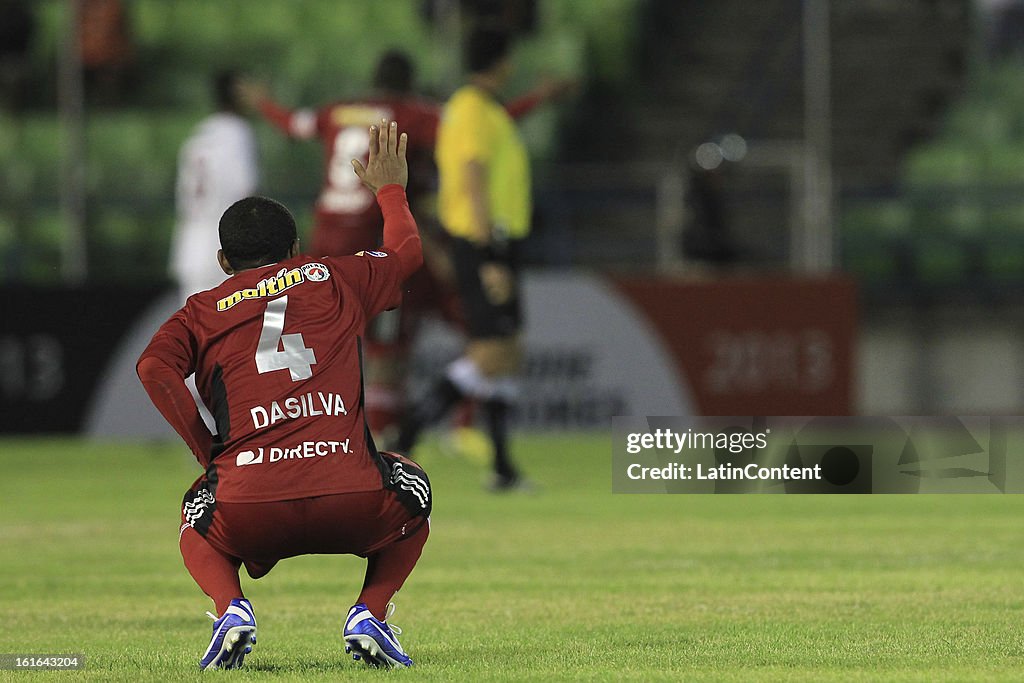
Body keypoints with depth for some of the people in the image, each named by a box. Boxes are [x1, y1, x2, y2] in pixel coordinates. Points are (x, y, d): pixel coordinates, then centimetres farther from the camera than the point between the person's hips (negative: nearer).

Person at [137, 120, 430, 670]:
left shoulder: (203, 309, 19)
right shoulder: (336, 278, 22)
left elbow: (155, 367, -1)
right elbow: (407, 250, 41)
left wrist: (206, 451, 8)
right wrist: (390, 190, 60)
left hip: (249, 518, 0)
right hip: (353, 508, 0)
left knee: (196, 522, 36)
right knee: (412, 490, 33)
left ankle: (231, 608, 3)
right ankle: (370, 614, 9)